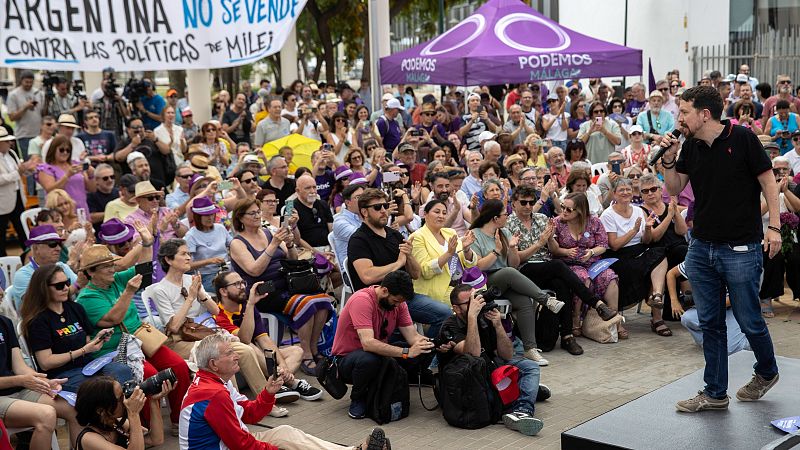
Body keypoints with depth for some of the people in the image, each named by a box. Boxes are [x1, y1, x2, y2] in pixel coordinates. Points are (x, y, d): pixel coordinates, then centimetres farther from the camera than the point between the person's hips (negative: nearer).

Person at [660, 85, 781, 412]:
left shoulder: (742, 139, -9)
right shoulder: (691, 146, 7)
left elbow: (768, 182, -6)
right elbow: (675, 189, 13)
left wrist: (774, 226, -14)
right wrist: (669, 158, -3)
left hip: (740, 249, -5)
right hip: (701, 247, 6)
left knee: (749, 321, 5)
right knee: (710, 323, 9)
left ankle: (767, 372, 33)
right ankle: (715, 394, 18)